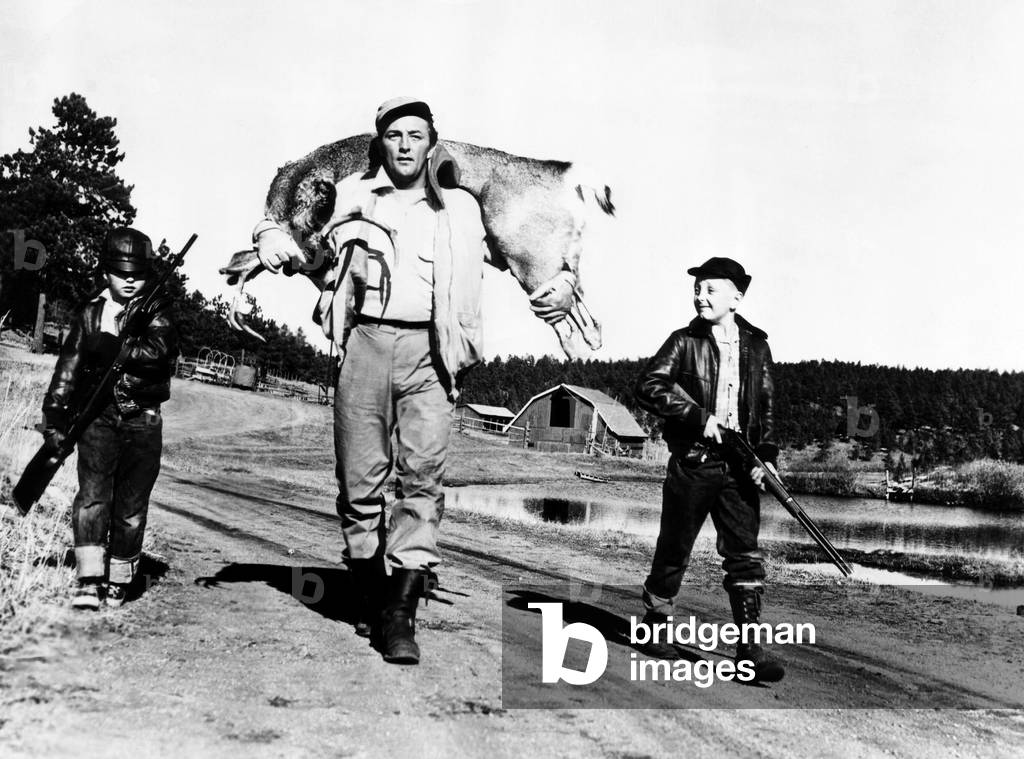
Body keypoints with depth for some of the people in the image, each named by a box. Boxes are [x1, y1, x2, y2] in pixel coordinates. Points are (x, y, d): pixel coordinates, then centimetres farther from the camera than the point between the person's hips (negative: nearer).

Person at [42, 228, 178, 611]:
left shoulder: (157, 311, 3)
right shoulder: (90, 314, 8)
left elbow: (156, 350, -18)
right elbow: (68, 367, 5)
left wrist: (109, 348, -17)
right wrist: (54, 416, -1)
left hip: (143, 420, 0)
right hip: (98, 415, 1)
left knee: (132, 503, 3)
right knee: (92, 493, -12)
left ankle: (119, 579, 15)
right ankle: (88, 579, -12)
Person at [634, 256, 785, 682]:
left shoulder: (757, 347, 9)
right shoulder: (685, 342, 0)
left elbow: (764, 408, 13)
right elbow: (648, 386, -11)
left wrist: (766, 454, 0)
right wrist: (700, 416, -17)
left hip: (739, 467, 2)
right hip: (692, 463, -2)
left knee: (745, 555, -3)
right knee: (674, 550, 7)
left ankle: (750, 649, -1)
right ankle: (654, 625, 26)